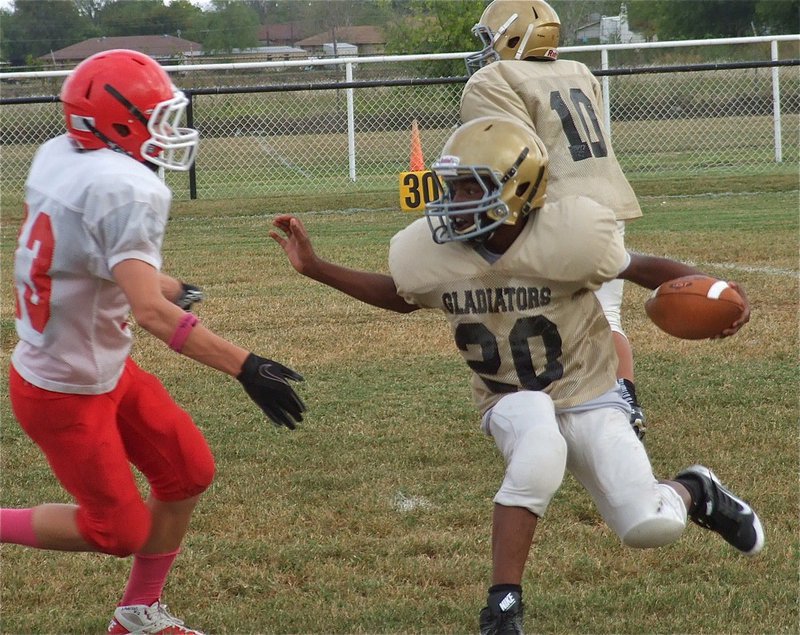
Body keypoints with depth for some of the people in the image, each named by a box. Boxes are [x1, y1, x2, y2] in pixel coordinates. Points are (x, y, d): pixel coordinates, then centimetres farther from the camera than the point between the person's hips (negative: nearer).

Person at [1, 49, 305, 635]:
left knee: (189, 472, 14)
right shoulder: (129, 191, -28)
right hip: (67, 390, -9)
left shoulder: (59, 158, -3)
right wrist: (245, 367, -39)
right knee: (119, 532, 6)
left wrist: (166, 286, 26)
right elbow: (148, 310, -37)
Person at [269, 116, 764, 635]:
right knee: (541, 446, -36)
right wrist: (314, 267, 2)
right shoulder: (431, 252, -13)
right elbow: (399, 296, 10)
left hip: (588, 396, -1)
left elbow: (643, 268, -10)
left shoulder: (567, 235, -24)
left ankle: (693, 492, 26)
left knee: (649, 526, -15)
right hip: (511, 402, 1)